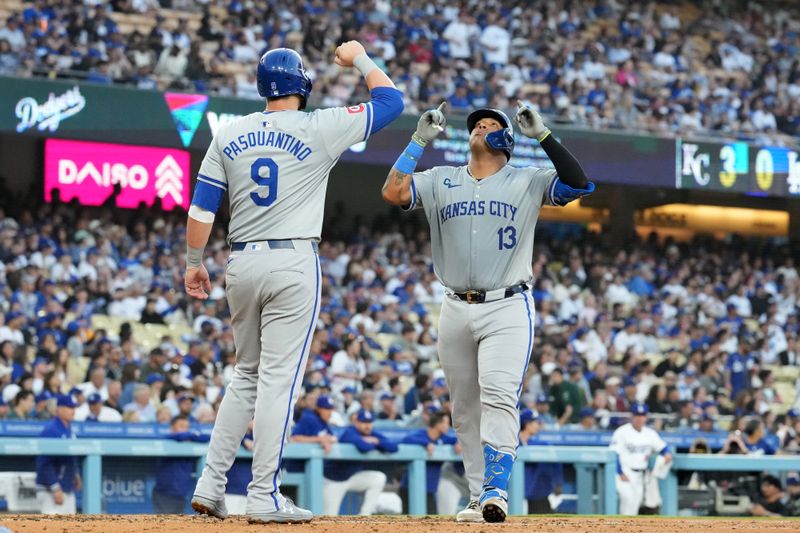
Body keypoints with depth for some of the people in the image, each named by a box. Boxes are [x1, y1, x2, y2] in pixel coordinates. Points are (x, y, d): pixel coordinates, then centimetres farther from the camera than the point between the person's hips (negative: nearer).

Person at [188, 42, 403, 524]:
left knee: (246, 374, 17)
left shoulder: (229, 135, 7)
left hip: (242, 263, 5)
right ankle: (265, 498, -4)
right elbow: (391, 101, 4)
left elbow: (202, 208, 5)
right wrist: (360, 58, 19)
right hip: (293, 265, -5)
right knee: (279, 379, -4)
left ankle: (210, 485, 12)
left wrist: (194, 263, 16)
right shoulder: (319, 129, -4)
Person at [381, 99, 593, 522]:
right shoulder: (440, 181, 12)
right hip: (456, 310, 4)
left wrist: (542, 135, -11)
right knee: (465, 409, 6)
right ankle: (478, 496, 12)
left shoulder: (527, 182, 5)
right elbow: (392, 192, -1)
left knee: (498, 397, -18)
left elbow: (579, 185, -9)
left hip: (508, 308, -4)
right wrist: (420, 140, 1)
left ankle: (495, 493, -23)